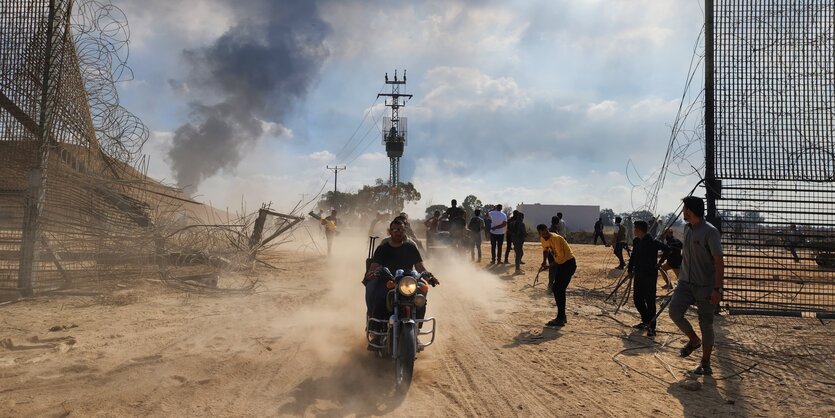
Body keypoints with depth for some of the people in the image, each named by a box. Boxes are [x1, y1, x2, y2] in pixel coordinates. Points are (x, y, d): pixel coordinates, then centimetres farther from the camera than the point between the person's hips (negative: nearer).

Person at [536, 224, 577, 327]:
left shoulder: (555, 238, -25)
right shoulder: (543, 239, 0)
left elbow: (561, 256, -25)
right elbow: (545, 250, 19)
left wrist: (549, 266, -23)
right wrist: (544, 262, 3)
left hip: (569, 263, -9)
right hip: (560, 263, 9)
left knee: (559, 290, -12)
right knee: (557, 289, 11)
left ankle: (560, 319, -8)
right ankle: (562, 316, 22)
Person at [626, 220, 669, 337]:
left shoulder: (652, 242, -16)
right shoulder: (636, 241, 6)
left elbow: (667, 250, -15)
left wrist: (659, 264, -9)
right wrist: (630, 269, 10)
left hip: (650, 275, -7)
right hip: (639, 275, 7)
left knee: (649, 301, -4)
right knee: (637, 299, 12)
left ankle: (651, 327, 4)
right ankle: (646, 321, 28)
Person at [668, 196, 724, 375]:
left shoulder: (710, 232, -15)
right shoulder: (687, 228, 9)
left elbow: (719, 262, -17)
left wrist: (717, 289, -21)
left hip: (705, 286, -6)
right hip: (686, 282, 6)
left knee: (706, 324, 3)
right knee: (674, 311, -12)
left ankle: (705, 363, 19)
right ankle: (694, 340, 14)